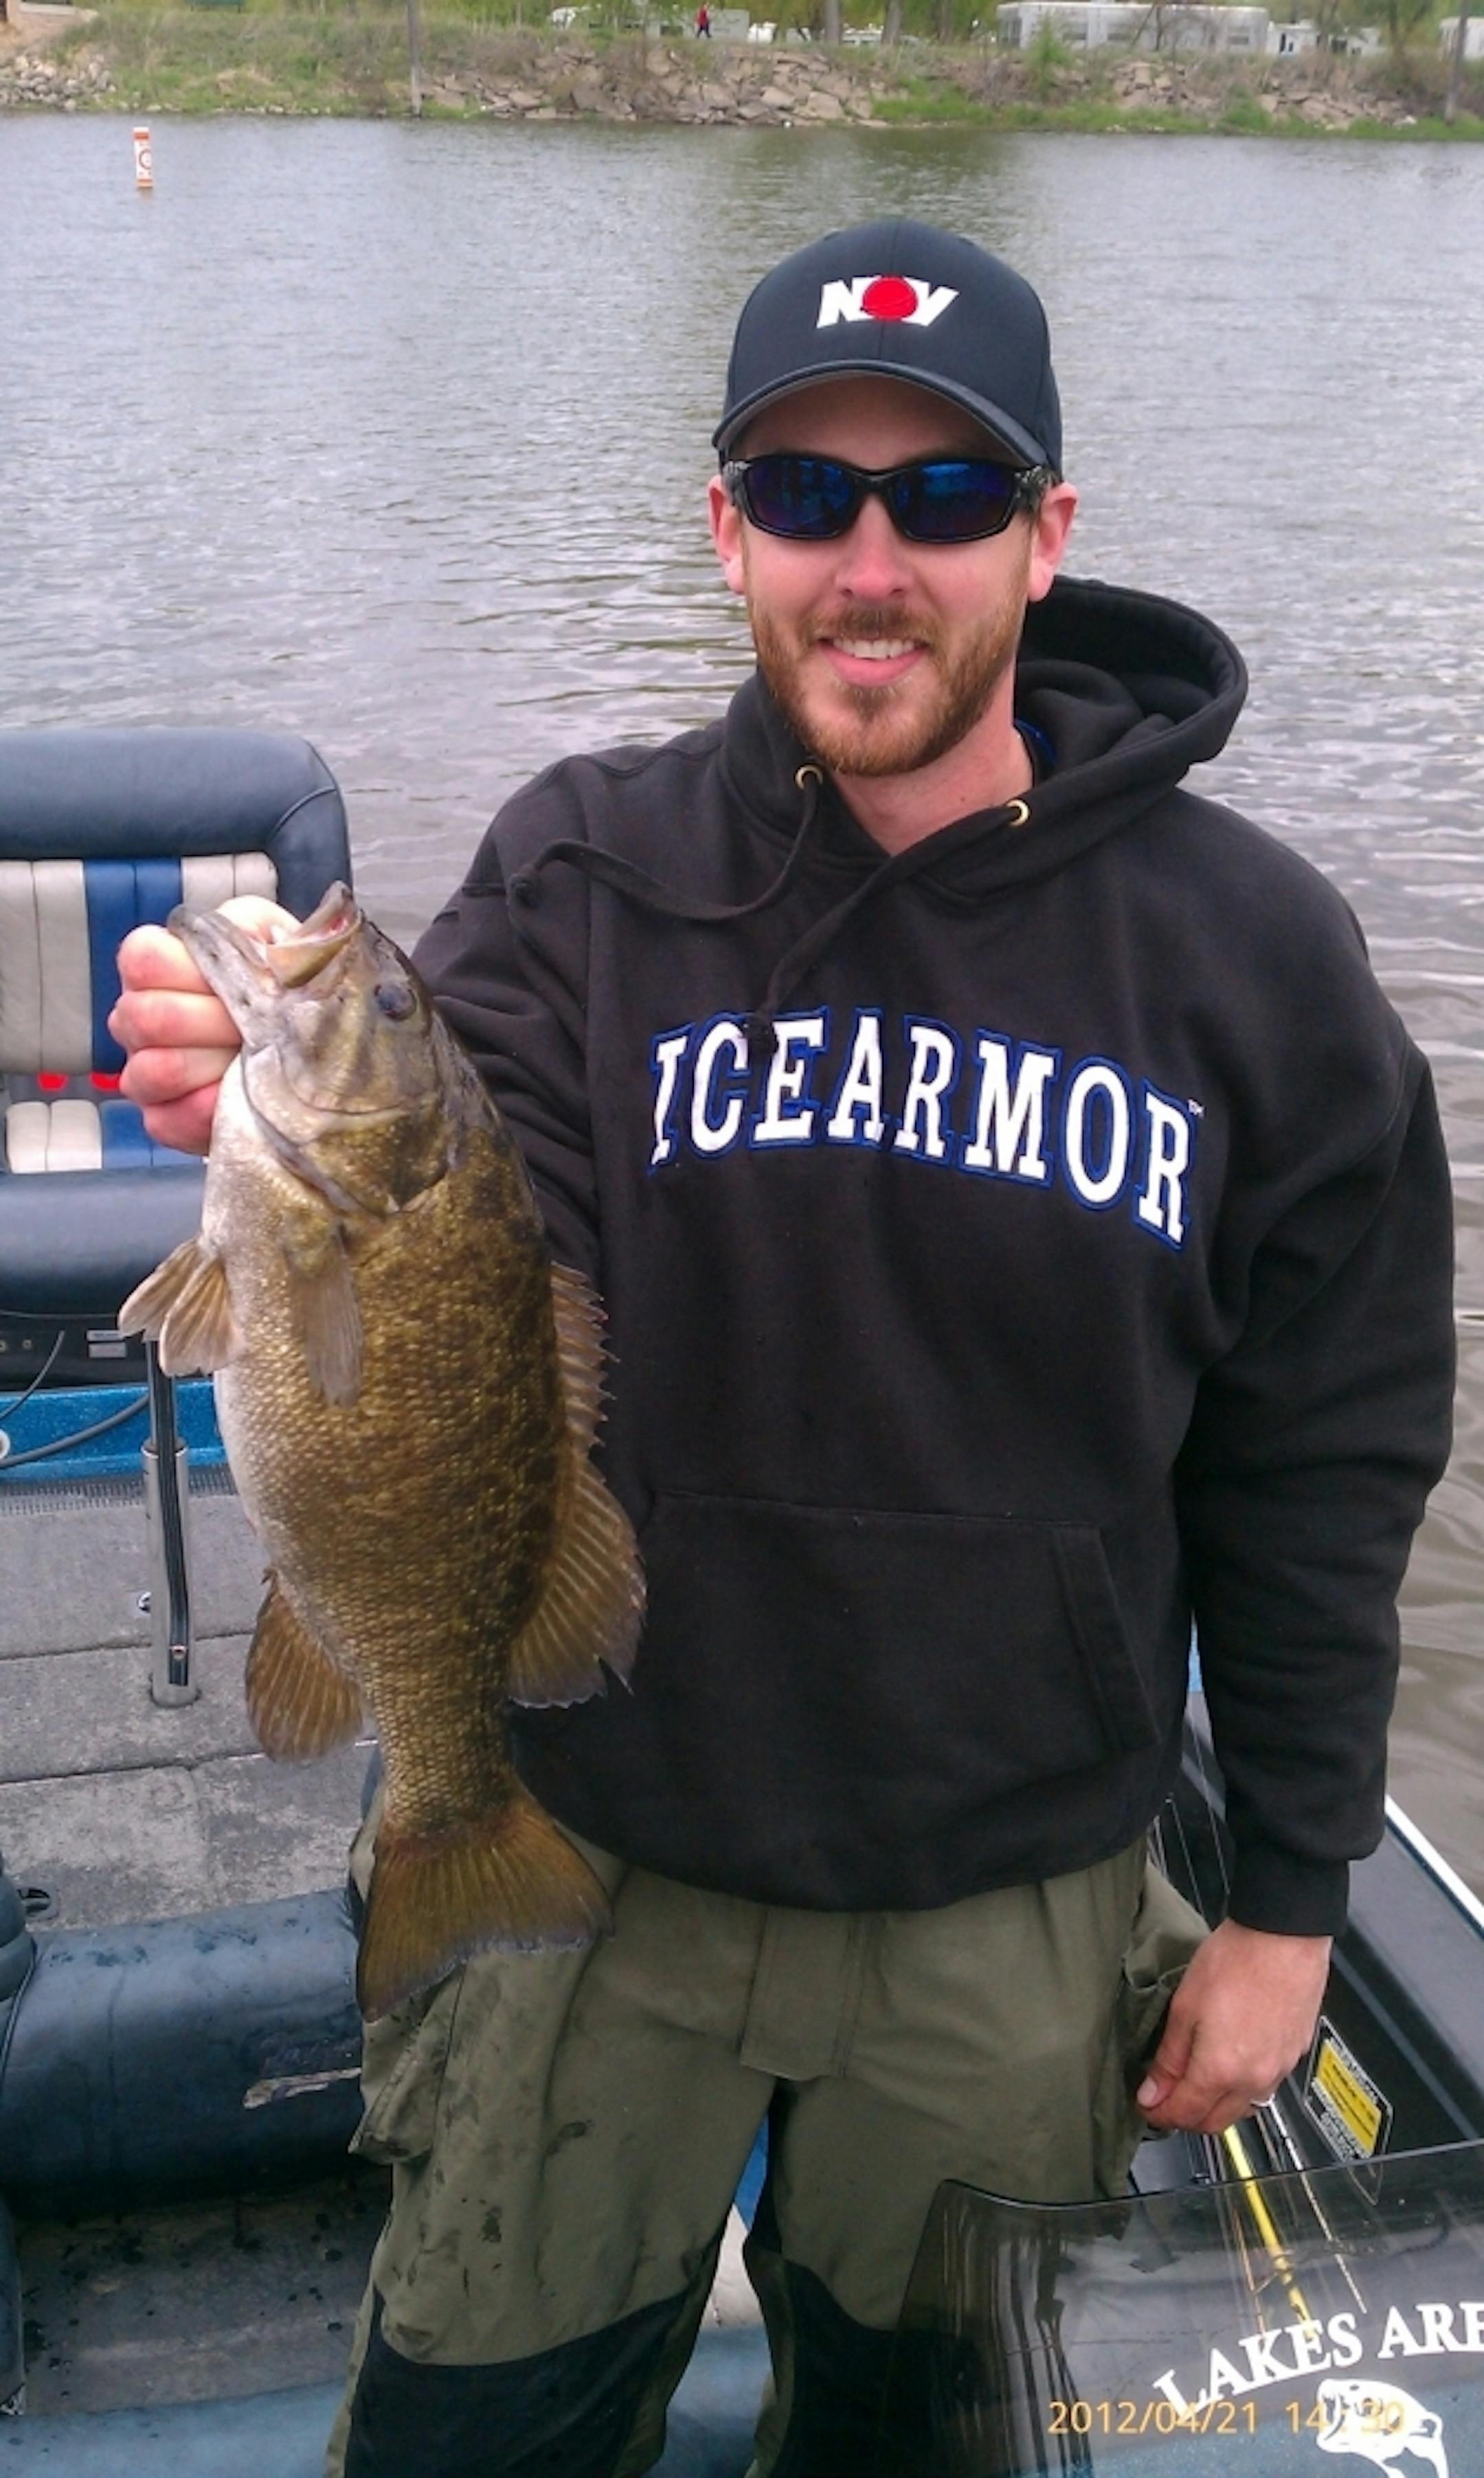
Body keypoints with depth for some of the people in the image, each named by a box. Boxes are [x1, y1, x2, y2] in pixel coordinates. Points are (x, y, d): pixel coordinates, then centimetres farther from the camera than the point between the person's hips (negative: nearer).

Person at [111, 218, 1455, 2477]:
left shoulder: (1253, 952, -10)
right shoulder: (587, 875, -10)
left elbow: (1323, 1466, -3)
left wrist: (1289, 1902, 2)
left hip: (1018, 1916, 0)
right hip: (601, 1865, 0)